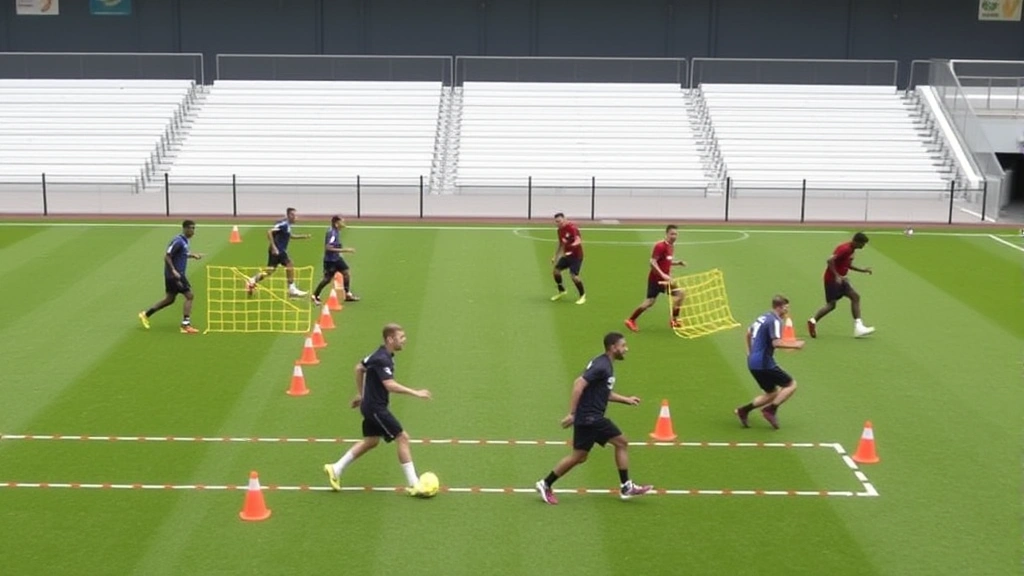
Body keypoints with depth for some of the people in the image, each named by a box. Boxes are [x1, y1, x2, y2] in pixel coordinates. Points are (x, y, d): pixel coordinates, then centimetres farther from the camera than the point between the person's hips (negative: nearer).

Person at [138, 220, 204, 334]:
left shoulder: (184, 241, 11)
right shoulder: (178, 241, -18)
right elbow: (167, 256, -20)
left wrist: (193, 255, 9)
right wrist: (173, 271, -24)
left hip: (177, 274, 10)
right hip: (174, 274, -10)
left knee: (170, 299, 16)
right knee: (189, 295, -9)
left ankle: (146, 314, 25)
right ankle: (185, 325, -6)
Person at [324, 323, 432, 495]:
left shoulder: (381, 354, 7)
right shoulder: (382, 359, -24)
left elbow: (359, 367, 20)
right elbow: (390, 385, -35)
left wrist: (360, 394, 26)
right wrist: (415, 393, -33)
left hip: (372, 406, 10)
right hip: (376, 408, -10)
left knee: (371, 441, 19)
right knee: (402, 437, -8)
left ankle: (336, 469, 25)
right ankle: (414, 485, -3)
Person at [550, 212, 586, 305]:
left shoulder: (572, 227, -19)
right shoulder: (560, 230, 5)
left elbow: (578, 240, -30)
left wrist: (572, 245, -49)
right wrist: (555, 256, 17)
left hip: (576, 255, -8)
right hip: (566, 254, 8)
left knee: (574, 276, -18)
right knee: (556, 270, 3)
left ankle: (583, 296, 3)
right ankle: (561, 291, 26)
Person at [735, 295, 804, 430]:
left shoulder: (764, 317, 15)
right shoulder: (775, 321, -14)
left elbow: (749, 332, 28)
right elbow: (776, 342, -27)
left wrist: (750, 351, 38)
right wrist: (795, 345, -16)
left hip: (753, 362, 9)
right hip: (764, 363, -9)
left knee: (772, 394, 17)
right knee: (791, 385, -2)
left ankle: (743, 410, 10)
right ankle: (770, 410, -9)